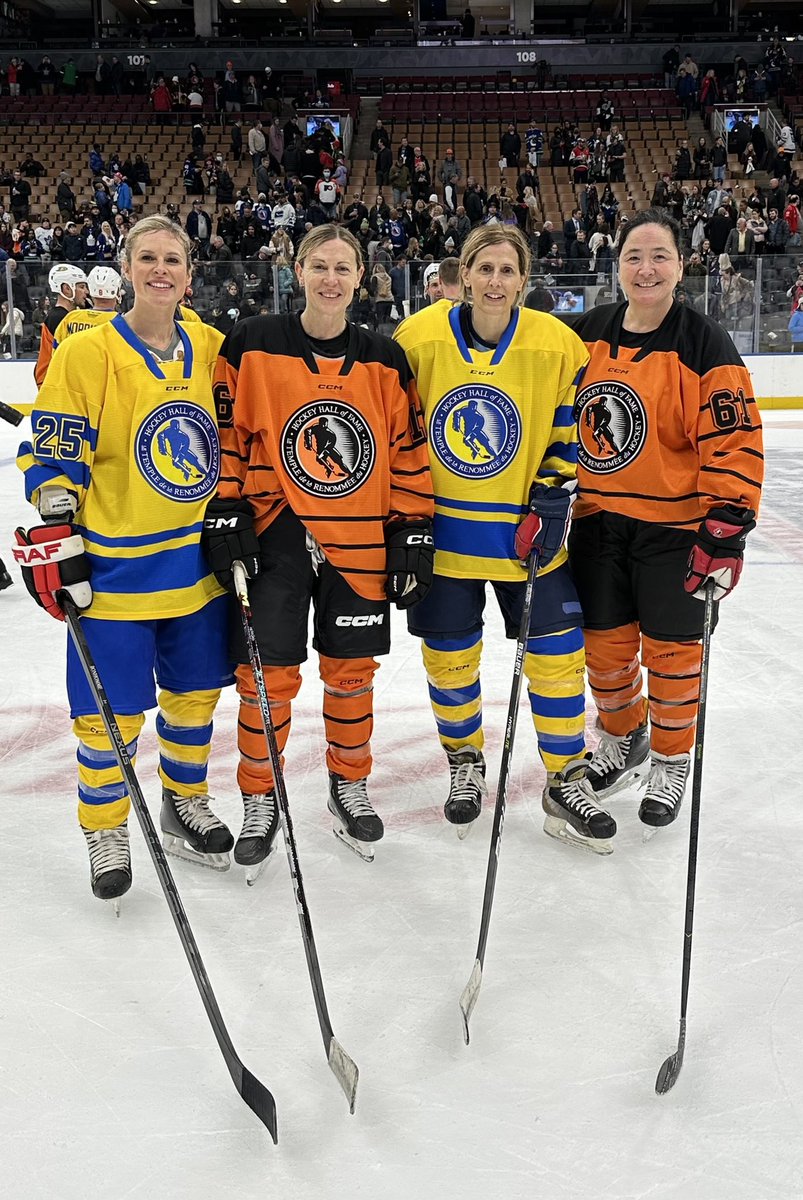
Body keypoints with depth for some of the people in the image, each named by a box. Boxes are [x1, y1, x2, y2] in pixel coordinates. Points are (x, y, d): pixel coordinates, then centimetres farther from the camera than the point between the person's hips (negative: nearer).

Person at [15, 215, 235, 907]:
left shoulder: (211, 348, 5)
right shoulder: (86, 352, -8)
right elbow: (53, 454, -8)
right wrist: (58, 539, -14)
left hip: (198, 563, 4)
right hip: (114, 567, -4)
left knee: (194, 695, 15)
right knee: (112, 712, 1)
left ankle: (186, 807, 37)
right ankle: (105, 832, 24)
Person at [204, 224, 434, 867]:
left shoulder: (385, 359, 4)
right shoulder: (251, 345, -2)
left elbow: (410, 452, 5)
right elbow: (226, 435, 0)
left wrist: (414, 534, 1)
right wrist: (225, 515, -6)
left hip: (361, 544, 2)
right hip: (275, 534, -2)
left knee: (351, 673, 11)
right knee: (269, 676, 1)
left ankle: (349, 787, 32)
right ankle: (260, 799, 21)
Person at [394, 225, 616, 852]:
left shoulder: (559, 345, -7)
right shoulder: (418, 338, -7)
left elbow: (571, 435, 2)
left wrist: (550, 501, -7)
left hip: (525, 529, 0)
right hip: (442, 525, 0)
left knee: (557, 653, 1)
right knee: (449, 656, 9)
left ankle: (564, 786, 18)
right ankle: (466, 765, 34)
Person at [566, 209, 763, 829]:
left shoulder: (704, 345, -11)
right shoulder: (587, 334, 2)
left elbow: (735, 445, -15)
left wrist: (725, 532, -21)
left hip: (674, 525, -4)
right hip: (597, 521, 4)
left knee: (670, 651, 6)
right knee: (606, 644, 12)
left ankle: (671, 762, 28)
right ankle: (623, 743, 37)